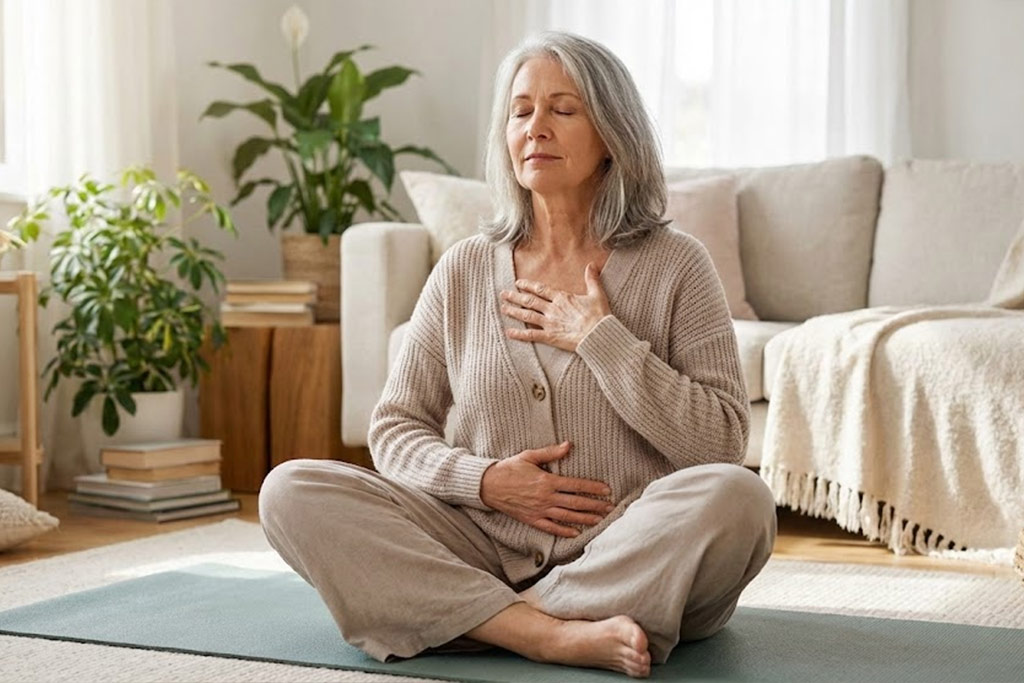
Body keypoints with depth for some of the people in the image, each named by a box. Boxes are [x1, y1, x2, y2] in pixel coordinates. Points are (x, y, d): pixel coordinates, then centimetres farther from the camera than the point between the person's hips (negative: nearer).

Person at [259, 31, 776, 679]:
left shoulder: (674, 265, 1)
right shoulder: (464, 271, 9)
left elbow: (721, 444, -6)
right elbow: (394, 429, 11)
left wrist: (599, 337, -10)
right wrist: (484, 479, -9)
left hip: (630, 561, -2)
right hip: (487, 550, 3)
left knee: (736, 496, -33)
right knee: (291, 489, -17)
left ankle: (486, 622, -23)